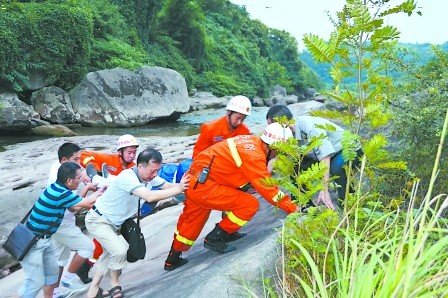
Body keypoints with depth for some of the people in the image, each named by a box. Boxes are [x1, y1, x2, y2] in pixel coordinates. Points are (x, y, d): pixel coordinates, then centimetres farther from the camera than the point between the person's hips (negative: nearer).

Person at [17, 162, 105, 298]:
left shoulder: (57, 187, 0)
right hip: (32, 242, -10)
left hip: (44, 239, 10)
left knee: (52, 271, 19)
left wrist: (88, 187, 9)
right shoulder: (61, 194, -27)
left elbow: (76, 202, 13)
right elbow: (88, 203, -14)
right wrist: (100, 190, 2)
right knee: (36, 281, -5)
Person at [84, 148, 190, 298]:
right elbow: (149, 196, -47)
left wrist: (183, 185, -33)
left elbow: (169, 186, -14)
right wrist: (178, 189, -43)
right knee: (119, 250, -22)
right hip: (98, 220, -9)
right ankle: (115, 285, 4)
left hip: (113, 223, 9)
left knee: (111, 253, 21)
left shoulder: (149, 176, -9)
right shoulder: (127, 177, -35)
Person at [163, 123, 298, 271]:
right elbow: (268, 189, -18)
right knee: (250, 205, -8)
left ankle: (173, 259, 45)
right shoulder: (253, 156, -22)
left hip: (193, 181, 10)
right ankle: (215, 238, 5)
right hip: (203, 187, -10)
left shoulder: (253, 141, 5)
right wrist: (292, 208, -10)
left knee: (192, 221, 27)